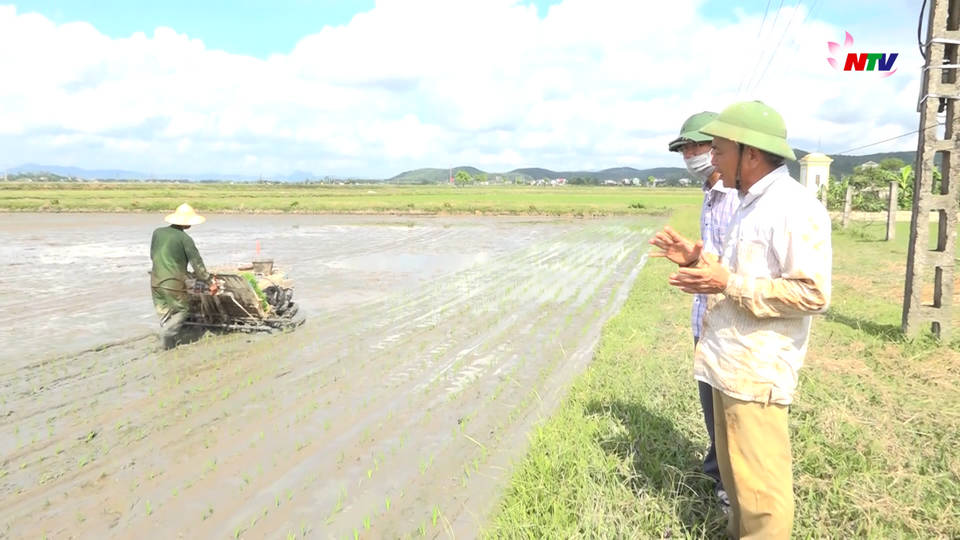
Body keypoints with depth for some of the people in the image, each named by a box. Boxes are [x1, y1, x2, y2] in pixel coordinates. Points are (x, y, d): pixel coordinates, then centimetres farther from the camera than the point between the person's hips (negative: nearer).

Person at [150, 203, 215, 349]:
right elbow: (197, 263, -9)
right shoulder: (184, 238, -12)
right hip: (174, 283, -6)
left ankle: (165, 340, 16)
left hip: (156, 281, 6)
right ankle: (168, 337, -5)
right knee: (181, 310, 8)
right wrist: (209, 282, -2)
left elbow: (152, 256, 16)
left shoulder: (157, 232, 4)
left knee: (164, 312, 17)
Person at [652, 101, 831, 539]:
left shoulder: (794, 208, -17)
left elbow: (812, 294, -22)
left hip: (758, 372, -10)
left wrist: (728, 284, -23)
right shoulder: (751, 204, 15)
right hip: (730, 365, 10)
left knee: (760, 483, 0)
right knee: (735, 472, 20)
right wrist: (699, 262, 10)